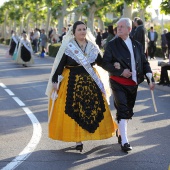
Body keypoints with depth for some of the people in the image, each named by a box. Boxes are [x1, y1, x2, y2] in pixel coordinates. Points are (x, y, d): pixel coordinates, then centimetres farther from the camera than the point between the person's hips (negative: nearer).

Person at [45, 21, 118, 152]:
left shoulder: (92, 46, 8)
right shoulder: (67, 47, -3)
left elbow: (101, 62, 11)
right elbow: (60, 65, -4)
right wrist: (54, 81, -10)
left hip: (91, 82, 4)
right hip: (72, 83, -4)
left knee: (93, 108, -1)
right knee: (74, 110, -4)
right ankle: (78, 140, 3)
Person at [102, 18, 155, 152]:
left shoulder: (137, 45, 8)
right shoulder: (112, 45, -4)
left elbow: (144, 63, 11)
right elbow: (105, 63, -8)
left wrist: (151, 79, 2)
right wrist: (121, 71, -17)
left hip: (133, 84, 5)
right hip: (118, 83, -5)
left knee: (129, 111, 13)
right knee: (122, 110, -11)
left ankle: (120, 133, 34)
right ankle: (124, 141, -10)